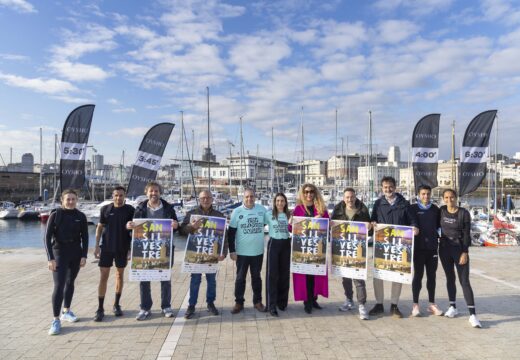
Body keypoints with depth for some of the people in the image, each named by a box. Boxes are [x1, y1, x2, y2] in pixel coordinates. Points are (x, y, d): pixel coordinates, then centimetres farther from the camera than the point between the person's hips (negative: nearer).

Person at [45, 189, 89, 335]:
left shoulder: (81, 216, 0)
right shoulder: (55, 215, -7)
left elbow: (85, 237, 4)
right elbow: (48, 237, -8)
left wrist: (84, 256, -2)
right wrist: (50, 258, -14)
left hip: (76, 253, 3)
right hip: (59, 253, -3)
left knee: (70, 282, 15)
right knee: (59, 286, -9)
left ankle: (66, 311, 30)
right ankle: (56, 320, -3)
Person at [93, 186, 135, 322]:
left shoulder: (130, 210, -3)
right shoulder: (105, 209, 0)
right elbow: (100, 227, 6)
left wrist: (131, 248, -3)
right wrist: (97, 246, 0)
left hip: (123, 248, 0)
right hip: (106, 248, 0)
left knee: (120, 275, 11)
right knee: (103, 277, -1)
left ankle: (116, 305, 26)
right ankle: (100, 309, 8)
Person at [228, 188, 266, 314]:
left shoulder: (262, 209, -3)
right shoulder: (237, 212, -7)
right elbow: (231, 233, -6)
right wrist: (232, 251, -9)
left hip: (258, 251, 2)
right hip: (242, 252, -2)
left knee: (256, 277, 15)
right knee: (240, 278, 8)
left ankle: (257, 301, 27)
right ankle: (239, 302, 21)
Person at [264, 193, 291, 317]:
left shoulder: (289, 215, 7)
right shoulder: (269, 214, -2)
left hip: (286, 244, 3)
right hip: (273, 244, -3)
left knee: (284, 273, 9)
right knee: (272, 274, -3)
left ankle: (282, 301, 24)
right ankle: (271, 305, 2)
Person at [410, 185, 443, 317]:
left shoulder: (435, 209, 9)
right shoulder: (413, 208, 0)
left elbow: (439, 225, 15)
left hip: (432, 247, 3)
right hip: (418, 247, -3)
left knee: (432, 276, 10)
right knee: (418, 275, 2)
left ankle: (432, 304, 21)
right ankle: (415, 305, 10)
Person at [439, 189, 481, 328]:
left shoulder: (464, 213, -10)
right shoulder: (442, 210, 1)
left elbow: (466, 234, -9)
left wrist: (465, 252, -14)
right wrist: (438, 245, 7)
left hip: (459, 249, -4)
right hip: (444, 249, 4)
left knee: (464, 281, -6)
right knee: (450, 278, 12)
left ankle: (472, 314, -5)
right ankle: (453, 307, 24)